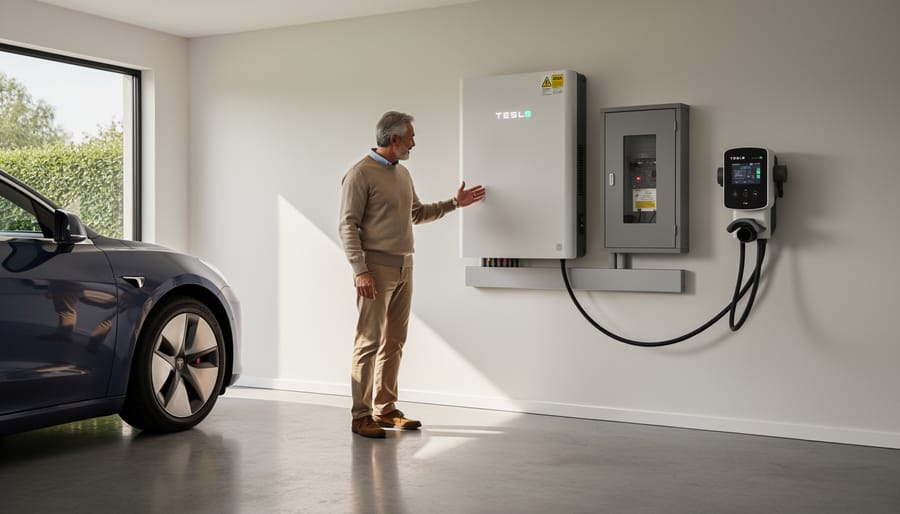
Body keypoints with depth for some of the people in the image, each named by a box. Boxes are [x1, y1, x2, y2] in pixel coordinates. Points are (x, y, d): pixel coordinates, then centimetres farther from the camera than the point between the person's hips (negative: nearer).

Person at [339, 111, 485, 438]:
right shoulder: (361, 174, -9)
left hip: (403, 268, 8)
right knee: (370, 342, -6)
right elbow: (348, 226, -12)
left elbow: (417, 214, 28)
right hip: (376, 268, -8)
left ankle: (385, 410, 18)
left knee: (394, 343, 10)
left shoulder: (402, 174, 16)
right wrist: (360, 271, -19)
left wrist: (454, 203, 24)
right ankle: (361, 417, 0)